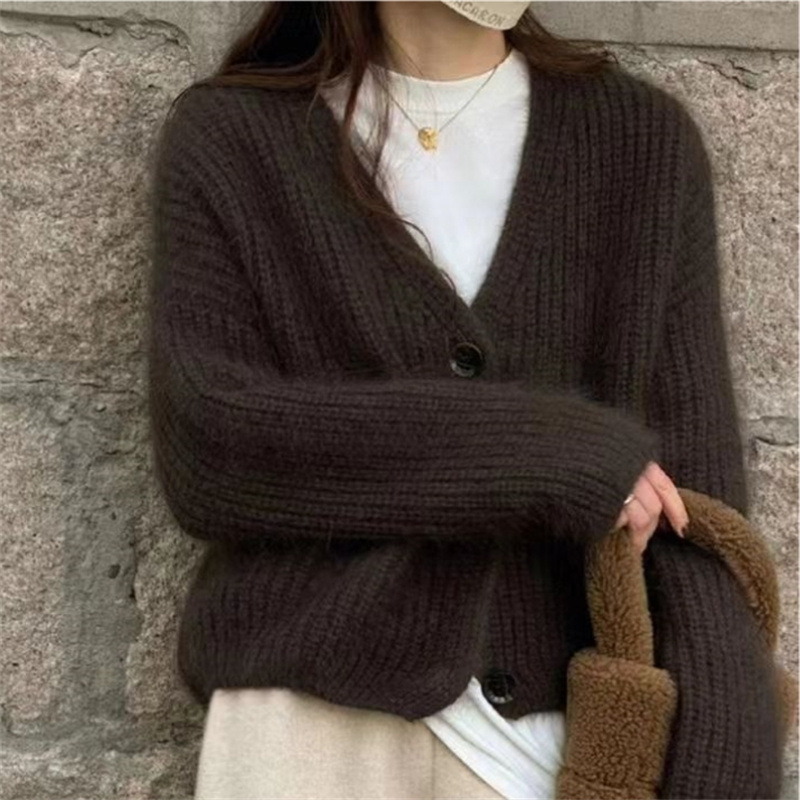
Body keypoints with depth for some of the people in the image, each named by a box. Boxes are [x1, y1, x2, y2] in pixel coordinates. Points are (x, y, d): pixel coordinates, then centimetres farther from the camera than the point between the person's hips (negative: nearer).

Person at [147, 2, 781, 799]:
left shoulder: (646, 141, 6)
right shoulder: (228, 137, 2)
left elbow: (696, 487, 3)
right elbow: (205, 450, -9)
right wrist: (549, 455, -13)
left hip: (569, 727, 1)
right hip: (314, 715, -1)